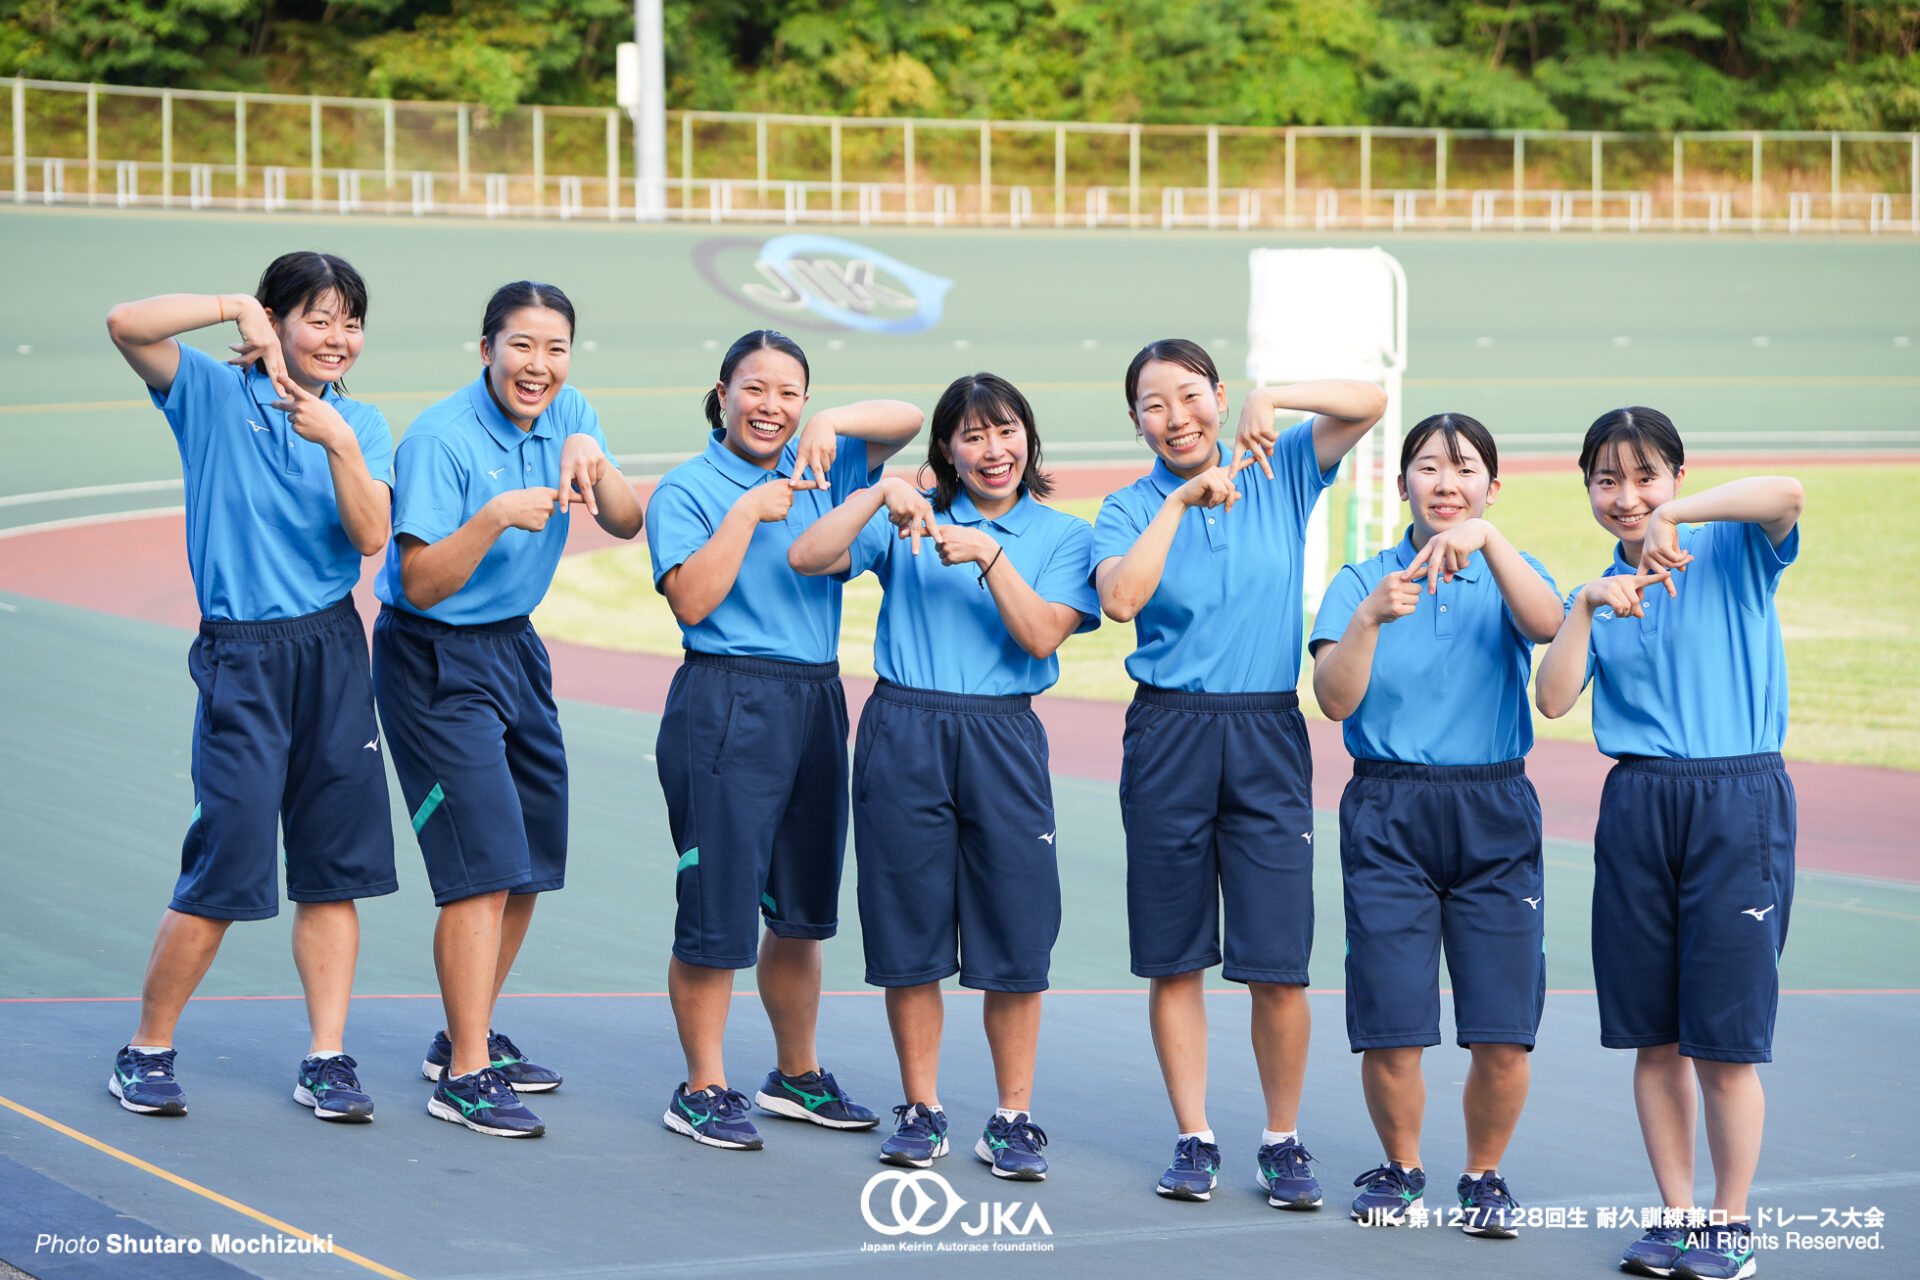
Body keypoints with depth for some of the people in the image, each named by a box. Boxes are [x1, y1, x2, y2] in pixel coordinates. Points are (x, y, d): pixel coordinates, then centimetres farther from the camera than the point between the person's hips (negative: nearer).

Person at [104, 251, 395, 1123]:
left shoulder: (361, 425, 10)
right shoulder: (213, 395, 0)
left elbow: (370, 538, -4)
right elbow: (125, 325, -16)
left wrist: (340, 447, -18)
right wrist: (233, 307, -21)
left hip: (334, 655, 4)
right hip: (241, 659, -4)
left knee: (334, 865, 4)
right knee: (226, 864, -6)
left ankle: (326, 1060, 11)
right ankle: (147, 1053, 8)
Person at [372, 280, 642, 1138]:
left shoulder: (567, 415, 1)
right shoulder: (441, 439, -20)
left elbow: (626, 525, -5)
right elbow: (422, 584, -22)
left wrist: (590, 458, -23)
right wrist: (494, 517, -36)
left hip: (515, 646, 8)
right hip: (436, 659, -8)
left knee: (533, 860, 13)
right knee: (485, 864, -13)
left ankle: (468, 1037, 29)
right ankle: (464, 1076, -9)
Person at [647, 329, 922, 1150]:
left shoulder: (818, 473, 11)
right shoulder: (688, 490, -3)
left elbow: (905, 421, 4)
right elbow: (691, 599, -15)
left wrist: (833, 425, -12)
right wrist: (748, 511, -17)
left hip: (817, 703, 6)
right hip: (725, 705, -6)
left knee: (801, 908, 15)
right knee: (717, 907, -5)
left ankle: (797, 1075, 28)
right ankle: (702, 1089, 5)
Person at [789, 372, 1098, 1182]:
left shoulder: (1062, 536, 8)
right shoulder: (910, 522, 9)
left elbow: (1042, 635, -6)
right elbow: (806, 558, -3)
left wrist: (990, 554, -15)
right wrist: (879, 496, -12)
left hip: (1002, 738, 0)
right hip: (903, 733, 1)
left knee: (1015, 932, -3)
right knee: (910, 931, 3)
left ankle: (1014, 1118, 8)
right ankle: (921, 1112, 14)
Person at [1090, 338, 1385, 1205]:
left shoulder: (1280, 473, 7)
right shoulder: (1129, 508, 3)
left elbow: (1369, 403, -3)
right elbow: (1120, 598, -16)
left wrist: (1272, 396, -14)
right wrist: (1181, 500, -17)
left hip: (1268, 734, 0)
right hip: (1169, 735, 0)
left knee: (1279, 963, -4)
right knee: (1174, 958, 3)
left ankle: (1283, 1142, 8)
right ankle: (1193, 1140, 13)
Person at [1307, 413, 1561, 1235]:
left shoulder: (1508, 579, 7)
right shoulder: (1362, 582, 5)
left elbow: (1546, 624, -18)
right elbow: (1334, 699, -8)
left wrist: (1487, 538, -31)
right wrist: (1370, 618, -25)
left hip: (1494, 815, 1)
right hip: (1388, 813, 0)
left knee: (1503, 1036, -6)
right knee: (1391, 1030, -5)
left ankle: (1484, 1176, 17)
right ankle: (1400, 1167, 21)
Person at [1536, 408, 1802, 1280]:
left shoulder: (1733, 551, 1)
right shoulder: (1601, 592, 13)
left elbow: (1786, 495, -21)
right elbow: (1551, 699, -1)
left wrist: (1672, 516, -22)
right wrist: (1588, 607, -11)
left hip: (1738, 801, -4)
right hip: (1639, 806, 4)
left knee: (1726, 1042, -3)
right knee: (1655, 1040, 6)